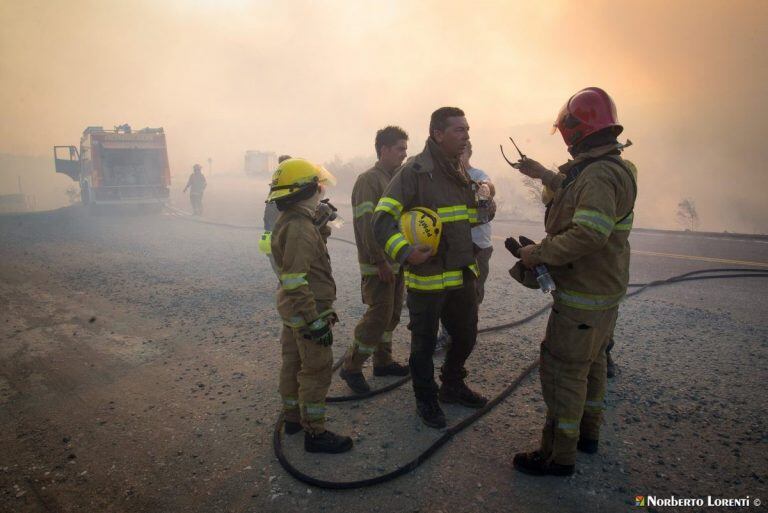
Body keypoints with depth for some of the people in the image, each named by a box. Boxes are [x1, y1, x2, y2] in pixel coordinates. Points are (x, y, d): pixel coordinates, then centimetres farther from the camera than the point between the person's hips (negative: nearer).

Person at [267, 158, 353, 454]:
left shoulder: (287, 221, 8)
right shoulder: (300, 228, -24)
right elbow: (295, 281, -27)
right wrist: (316, 321, -25)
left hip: (292, 311, 10)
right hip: (308, 311, -10)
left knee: (293, 363, 20)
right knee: (317, 371, 1)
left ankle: (293, 417, 37)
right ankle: (315, 433, 13)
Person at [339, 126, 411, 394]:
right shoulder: (368, 180, -14)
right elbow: (366, 224, -21)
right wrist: (380, 262, -22)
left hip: (397, 262, 9)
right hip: (379, 264, -9)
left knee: (391, 314, 14)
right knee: (379, 315, -7)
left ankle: (383, 361, 28)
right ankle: (352, 367, 7)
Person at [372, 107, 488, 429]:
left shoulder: (461, 172, 9)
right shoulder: (416, 170, -16)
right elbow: (382, 220, -22)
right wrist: (405, 252, -35)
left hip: (463, 274, 8)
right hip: (427, 277, -7)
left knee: (466, 334, 21)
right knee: (424, 343, 11)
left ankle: (452, 386, 45)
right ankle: (426, 400, 33)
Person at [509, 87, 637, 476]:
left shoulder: (599, 174, -24)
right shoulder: (610, 168, 11)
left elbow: (590, 232, -36)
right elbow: (576, 196, 31)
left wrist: (537, 253, -25)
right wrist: (544, 175, 36)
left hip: (583, 296, -11)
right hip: (604, 288, 11)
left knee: (562, 370, -2)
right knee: (590, 361, 21)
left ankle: (559, 455, 11)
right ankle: (587, 432, 38)